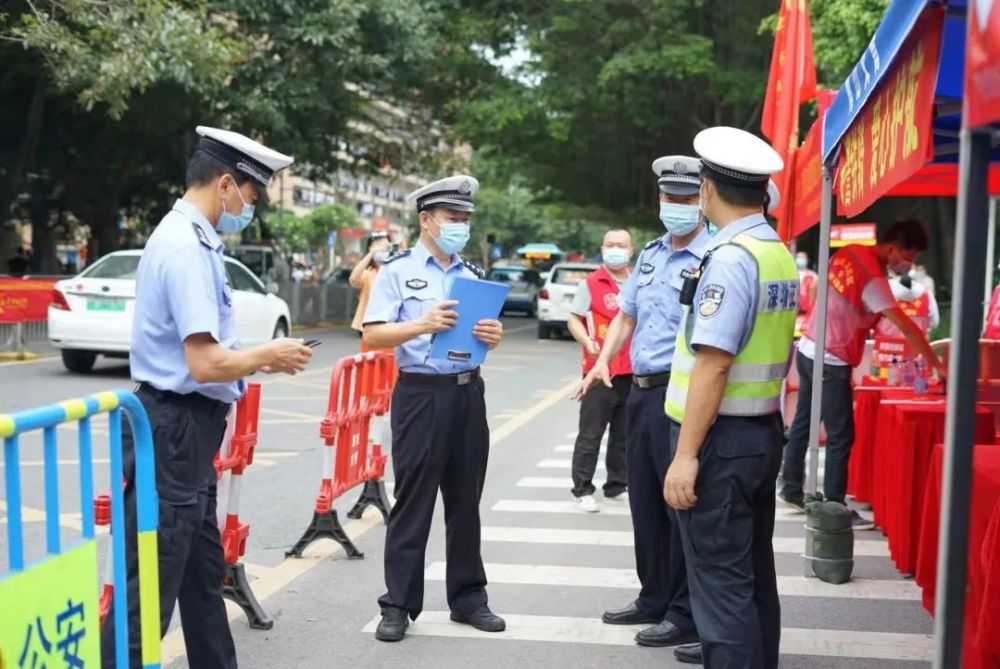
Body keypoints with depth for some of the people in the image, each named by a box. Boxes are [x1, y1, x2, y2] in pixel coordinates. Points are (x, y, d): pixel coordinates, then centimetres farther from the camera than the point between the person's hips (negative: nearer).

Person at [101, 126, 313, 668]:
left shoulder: (189, 239, 12)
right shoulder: (186, 246, -19)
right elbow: (206, 363, -25)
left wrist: (258, 358, 13)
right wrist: (266, 356, -9)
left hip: (185, 429, 11)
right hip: (175, 430, -11)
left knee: (202, 574, 21)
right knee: (149, 588, -3)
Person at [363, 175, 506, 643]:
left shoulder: (473, 275, 13)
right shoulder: (397, 270, -2)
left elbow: (487, 334, 15)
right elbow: (372, 335, -10)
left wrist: (493, 335, -9)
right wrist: (423, 324, -25)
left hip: (469, 393, 5)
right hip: (421, 394, -5)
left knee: (466, 501, 12)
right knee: (413, 503, -1)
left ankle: (468, 597, 22)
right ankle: (398, 605, 9)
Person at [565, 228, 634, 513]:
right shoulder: (590, 284, -4)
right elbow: (574, 319, -6)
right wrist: (588, 343, -23)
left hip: (633, 373, 5)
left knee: (624, 436, 13)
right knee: (590, 435, -2)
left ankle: (617, 487, 24)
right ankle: (582, 490, 3)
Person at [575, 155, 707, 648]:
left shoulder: (713, 260, -11)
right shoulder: (650, 254, 15)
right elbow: (626, 316, 21)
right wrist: (603, 363, 11)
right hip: (641, 390, 8)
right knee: (644, 500, 15)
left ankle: (686, 615, 9)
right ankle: (654, 598, 29)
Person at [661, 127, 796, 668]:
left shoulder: (731, 257, -18)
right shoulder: (781, 254, 11)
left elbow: (714, 362, -24)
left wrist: (687, 453, -23)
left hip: (722, 438, -10)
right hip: (763, 431, 10)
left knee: (720, 583, -2)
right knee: (752, 573, 21)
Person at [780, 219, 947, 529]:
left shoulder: (848, 253, 2)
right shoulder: (873, 279, -22)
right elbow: (906, 327, -22)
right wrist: (937, 365, -18)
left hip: (808, 350, 9)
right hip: (830, 363, -9)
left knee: (803, 423, 17)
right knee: (841, 436, -1)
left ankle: (791, 489, 27)